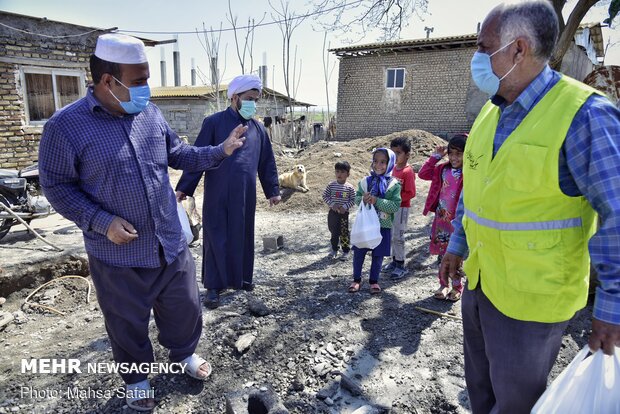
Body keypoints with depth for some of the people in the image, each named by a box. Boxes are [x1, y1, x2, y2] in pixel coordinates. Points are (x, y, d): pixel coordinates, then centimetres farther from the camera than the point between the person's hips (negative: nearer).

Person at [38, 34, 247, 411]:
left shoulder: (151, 114, 1)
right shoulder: (66, 126, -14)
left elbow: (178, 154, 12)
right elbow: (57, 186, -9)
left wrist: (220, 151, 1)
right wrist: (103, 222, -19)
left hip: (171, 244, 5)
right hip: (118, 256, -4)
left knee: (184, 306, 20)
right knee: (128, 323, 16)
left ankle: (184, 353, 49)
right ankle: (136, 378, 43)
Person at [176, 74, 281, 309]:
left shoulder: (258, 129, 9)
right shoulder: (214, 123, -3)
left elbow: (267, 162, 15)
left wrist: (272, 190, 15)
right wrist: (184, 187, -8)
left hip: (245, 196, 4)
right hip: (217, 195, -4)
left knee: (243, 237, 13)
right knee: (217, 238, 2)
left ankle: (240, 278, 30)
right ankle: (214, 287, 14)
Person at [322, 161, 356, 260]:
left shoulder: (350, 188, -8)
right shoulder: (331, 185, -4)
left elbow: (353, 200, -4)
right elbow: (325, 196, -1)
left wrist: (345, 207, -17)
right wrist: (332, 204, -14)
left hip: (344, 213, -2)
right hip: (333, 212, 2)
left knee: (344, 233, 5)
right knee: (334, 232, 14)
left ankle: (346, 251, 19)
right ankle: (334, 250, 30)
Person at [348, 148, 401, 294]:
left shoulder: (393, 185, -9)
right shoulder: (365, 181, -1)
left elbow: (395, 206, -16)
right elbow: (356, 197, 3)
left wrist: (377, 201, -25)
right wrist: (363, 199, -19)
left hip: (383, 226, -2)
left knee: (378, 255, 11)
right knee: (358, 253, 10)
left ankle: (374, 281, 29)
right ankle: (356, 279, 28)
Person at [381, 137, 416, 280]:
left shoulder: (408, 171, -17)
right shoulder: (394, 168, 8)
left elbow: (411, 193, -20)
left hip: (402, 208, -8)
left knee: (398, 236, -2)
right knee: (392, 235, 15)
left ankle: (401, 266, 10)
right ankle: (395, 261, 28)